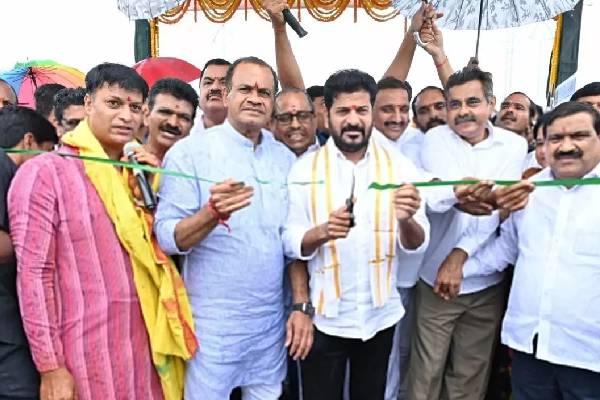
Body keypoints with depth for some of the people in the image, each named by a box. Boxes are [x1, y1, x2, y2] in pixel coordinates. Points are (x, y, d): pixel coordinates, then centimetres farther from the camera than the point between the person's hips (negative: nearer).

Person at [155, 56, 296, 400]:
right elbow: (167, 236, -14)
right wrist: (211, 212, -31)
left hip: (272, 317, 5)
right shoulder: (190, 151, -10)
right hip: (213, 320, -4)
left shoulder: (285, 157, 4)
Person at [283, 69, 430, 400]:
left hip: (380, 315, 2)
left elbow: (416, 244, -7)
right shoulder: (305, 168, -7)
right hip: (324, 316, -1)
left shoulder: (399, 165, -5)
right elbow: (291, 243, -8)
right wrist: (322, 232, -28)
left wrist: (406, 220, -28)